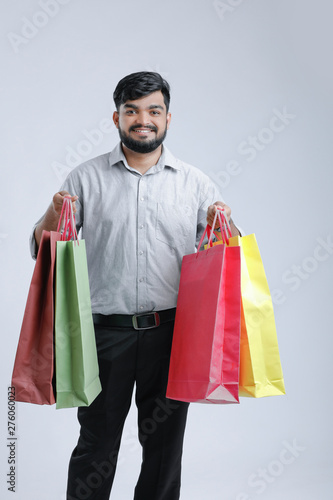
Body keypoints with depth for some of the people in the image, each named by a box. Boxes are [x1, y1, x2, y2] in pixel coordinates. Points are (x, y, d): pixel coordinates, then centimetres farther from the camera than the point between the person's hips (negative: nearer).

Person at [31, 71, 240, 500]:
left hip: (172, 332, 2)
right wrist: (53, 216, -16)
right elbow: (42, 249, 4)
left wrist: (223, 224, -12)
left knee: (165, 442, 13)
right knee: (96, 443, 8)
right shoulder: (86, 179, 4)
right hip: (106, 331, -1)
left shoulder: (194, 182, 7)